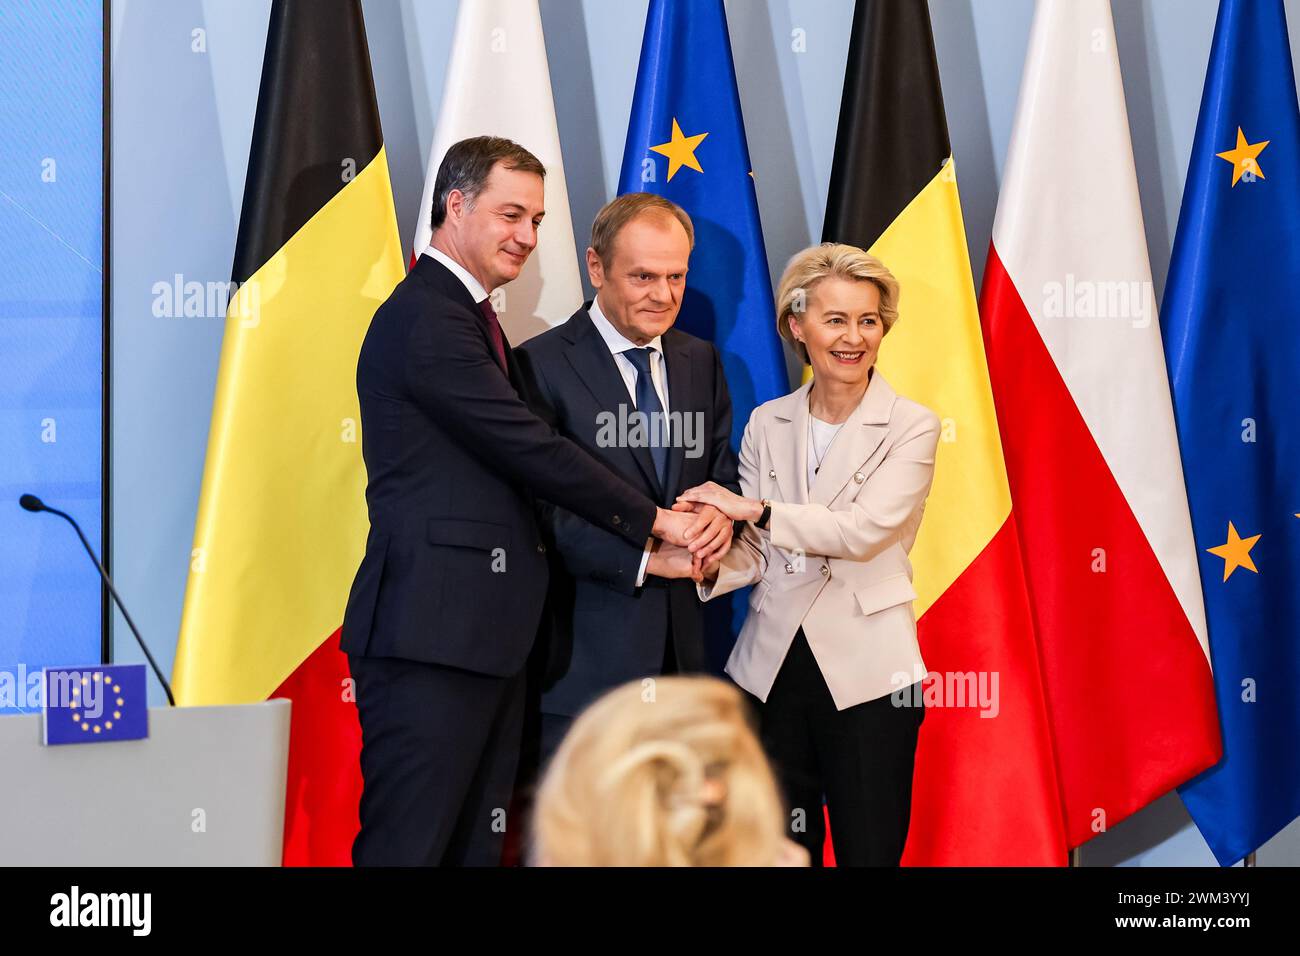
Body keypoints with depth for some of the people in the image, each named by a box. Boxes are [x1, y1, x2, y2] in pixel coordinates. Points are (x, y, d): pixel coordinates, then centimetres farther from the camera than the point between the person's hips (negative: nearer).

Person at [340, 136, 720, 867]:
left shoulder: (467, 316, 21)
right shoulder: (425, 318, -12)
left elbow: (513, 458, 20)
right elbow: (530, 448, -15)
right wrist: (653, 521, -7)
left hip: (482, 633, 10)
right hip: (432, 635, -10)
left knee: (477, 845, 9)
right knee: (410, 844, -7)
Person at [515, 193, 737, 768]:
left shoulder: (701, 362, 15)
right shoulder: (541, 366, -6)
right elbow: (547, 510, -12)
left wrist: (720, 511, -6)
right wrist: (648, 555, -21)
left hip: (682, 655, 6)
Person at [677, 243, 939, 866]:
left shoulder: (910, 426, -3)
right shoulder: (766, 424, 9)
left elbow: (866, 529, -17)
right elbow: (757, 551, 8)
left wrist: (755, 508, -18)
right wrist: (712, 567, -14)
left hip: (865, 672, -4)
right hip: (773, 666, 4)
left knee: (869, 851, 0)